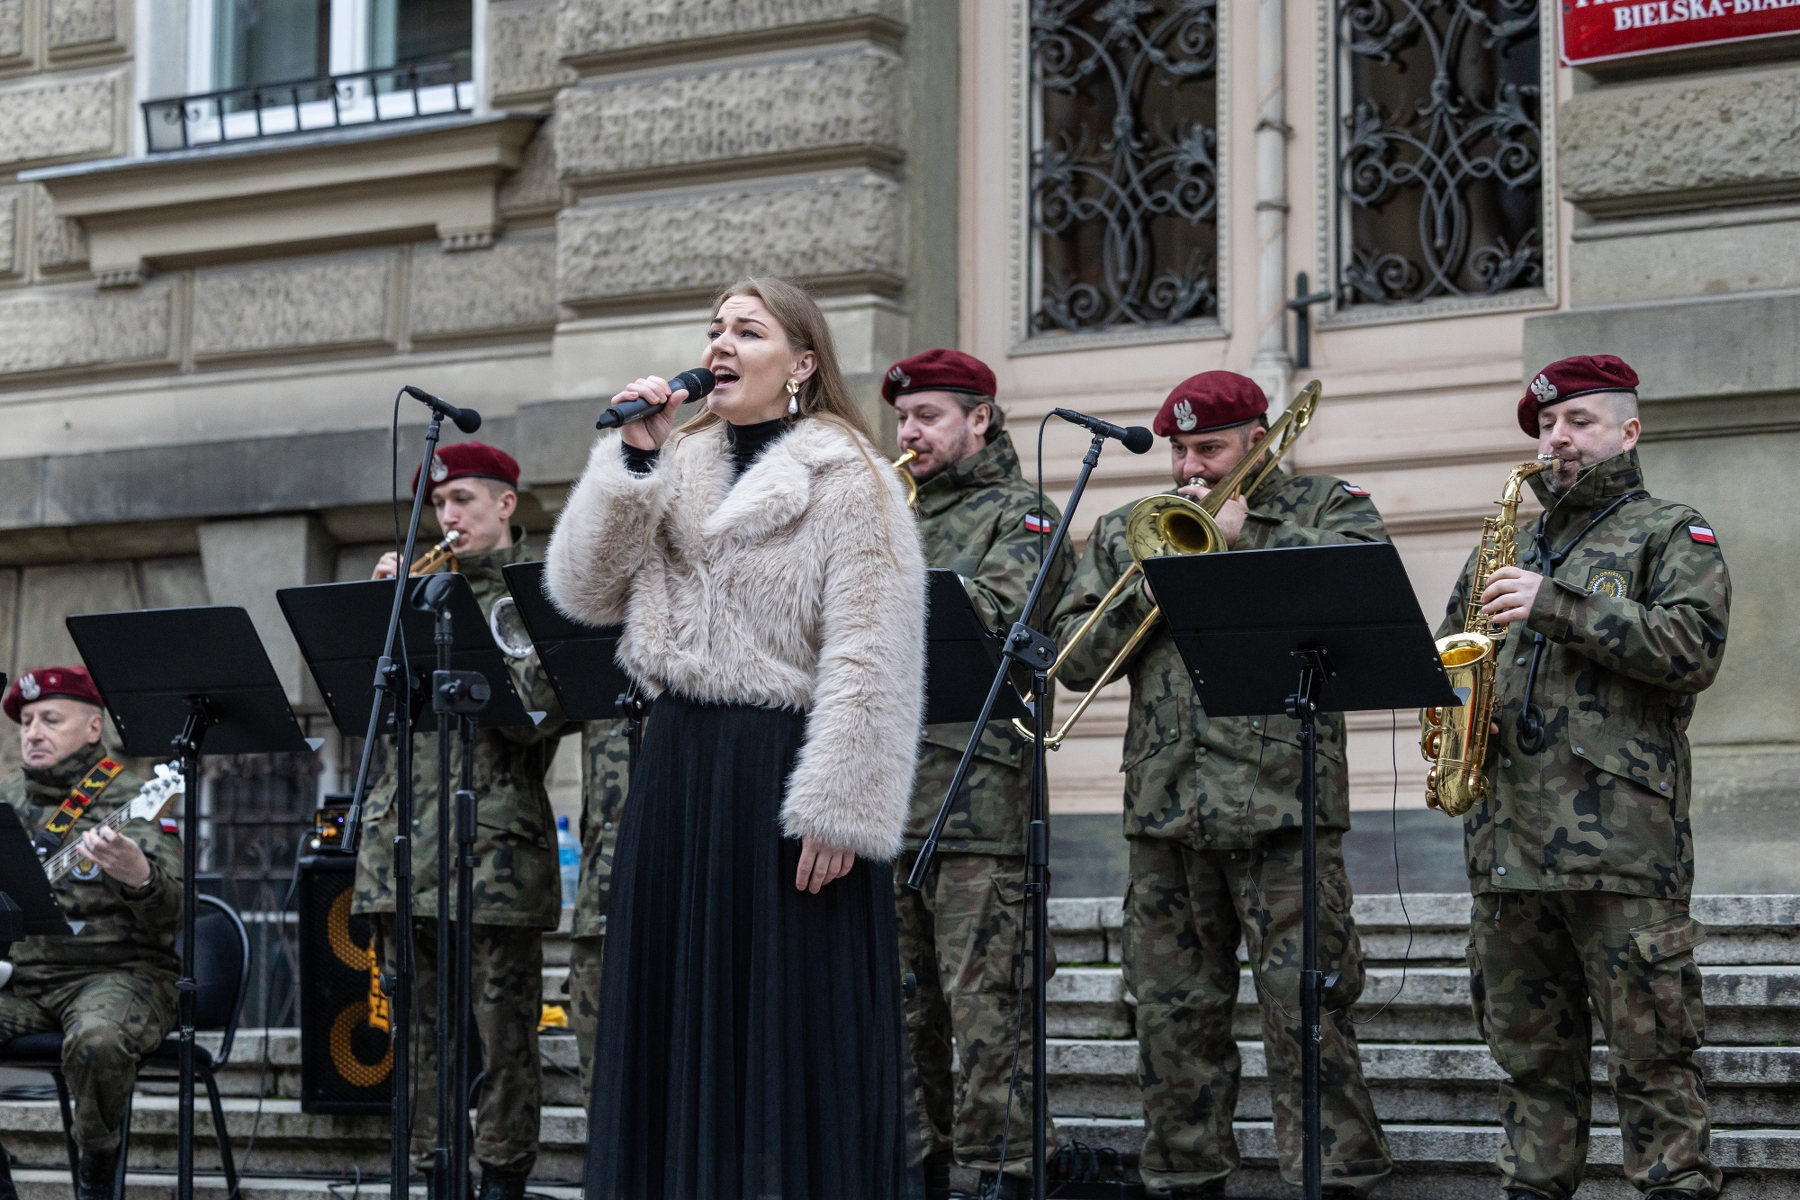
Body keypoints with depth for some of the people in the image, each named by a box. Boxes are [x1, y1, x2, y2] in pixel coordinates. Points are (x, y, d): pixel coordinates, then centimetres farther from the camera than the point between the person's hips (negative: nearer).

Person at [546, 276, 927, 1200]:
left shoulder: (847, 481, -5)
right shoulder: (680, 472, 15)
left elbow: (868, 663, -12)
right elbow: (585, 593, 6)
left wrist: (839, 813, -19)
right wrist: (633, 458, -3)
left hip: (783, 770, -7)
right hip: (679, 766, 7)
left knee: (786, 1041, -3)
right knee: (679, 1027, 10)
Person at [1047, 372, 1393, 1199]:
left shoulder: (1328, 507, 9)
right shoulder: (1125, 532, 19)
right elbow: (1074, 659, 11)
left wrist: (1243, 537, -9)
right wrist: (1147, 588, -3)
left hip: (1280, 801, -4)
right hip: (1164, 809, 4)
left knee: (1306, 1008, -8)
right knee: (1173, 1015, 7)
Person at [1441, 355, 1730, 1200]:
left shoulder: (1671, 534, 6)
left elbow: (1693, 648, -9)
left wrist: (1558, 607, -14)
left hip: (1622, 835, -6)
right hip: (1506, 835, 6)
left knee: (1651, 1049, -5)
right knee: (1529, 1046, 9)